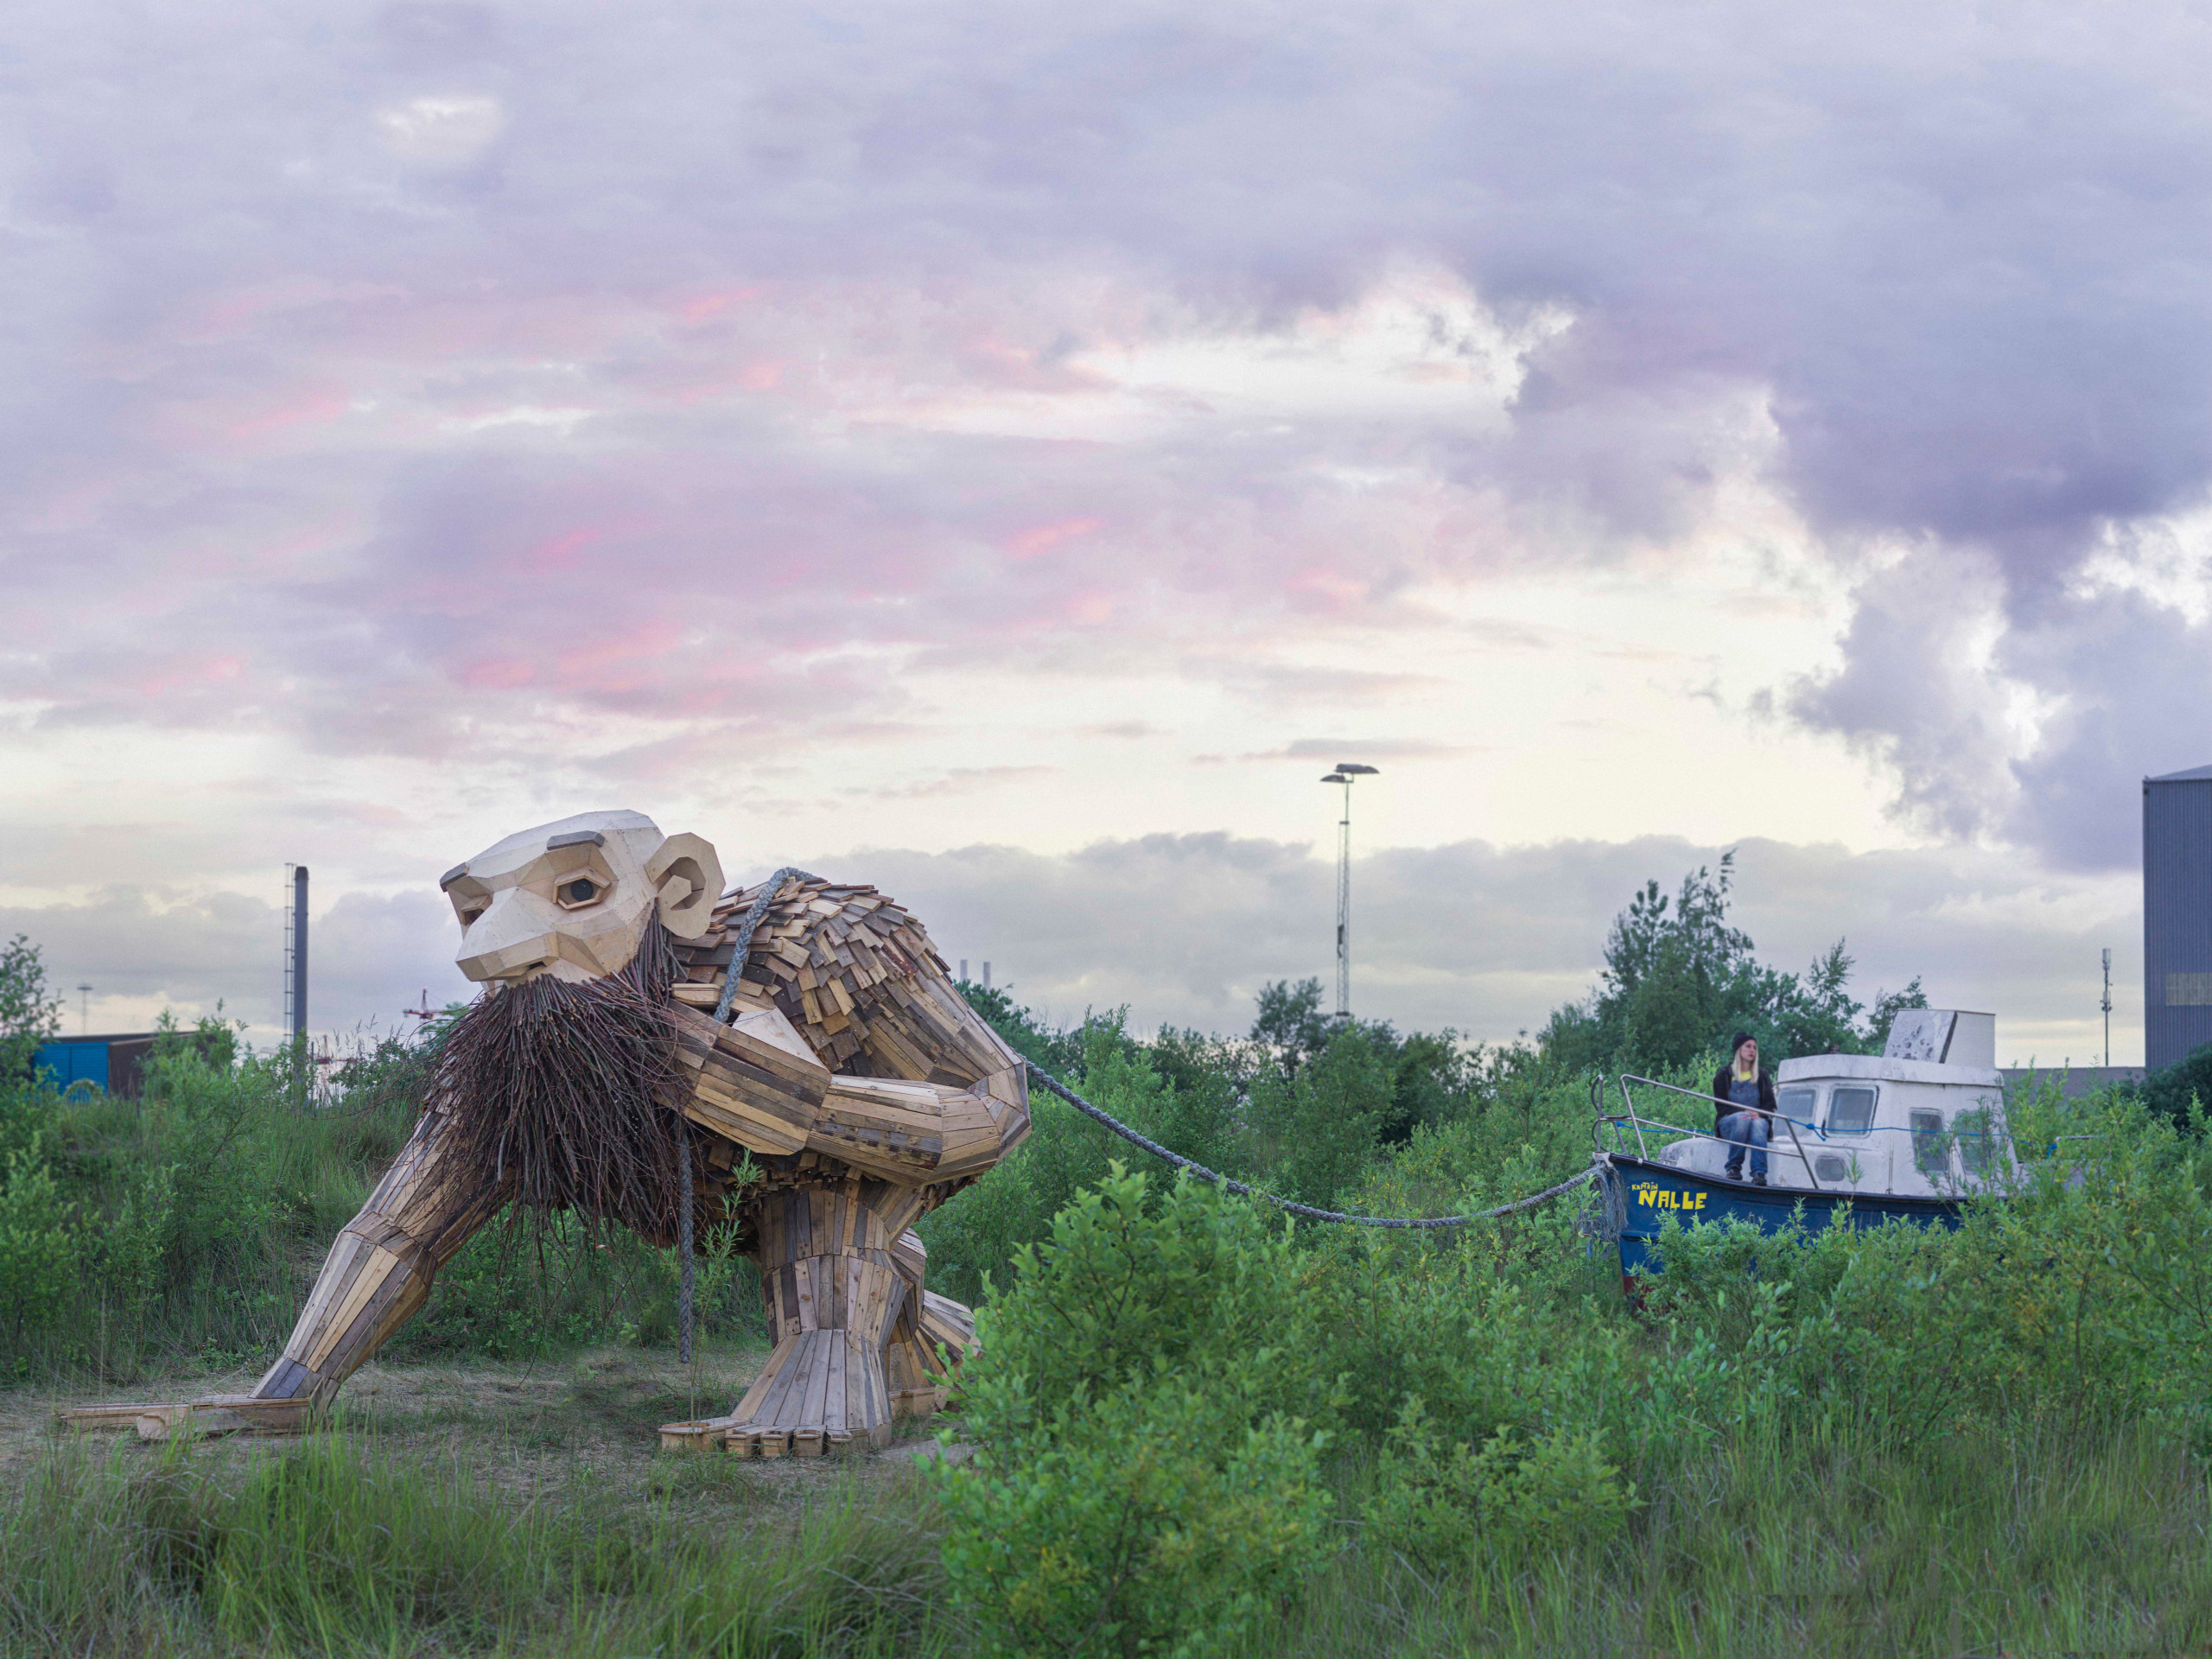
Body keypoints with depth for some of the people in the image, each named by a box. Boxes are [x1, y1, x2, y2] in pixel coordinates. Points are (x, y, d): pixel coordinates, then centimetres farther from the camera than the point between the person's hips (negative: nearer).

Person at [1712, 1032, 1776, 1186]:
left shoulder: (1762, 1075, 18)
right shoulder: (1723, 1075, 10)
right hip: (1728, 1122, -1)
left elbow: (1770, 1104, 10)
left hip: (1758, 1119, 1)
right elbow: (1721, 1106, 2)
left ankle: (1759, 1173, -53)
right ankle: (1734, 1167, -40)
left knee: (1758, 1125, -37)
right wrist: (1743, 1112, -17)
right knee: (1742, 1119, -38)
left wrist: (1758, 1113, -13)